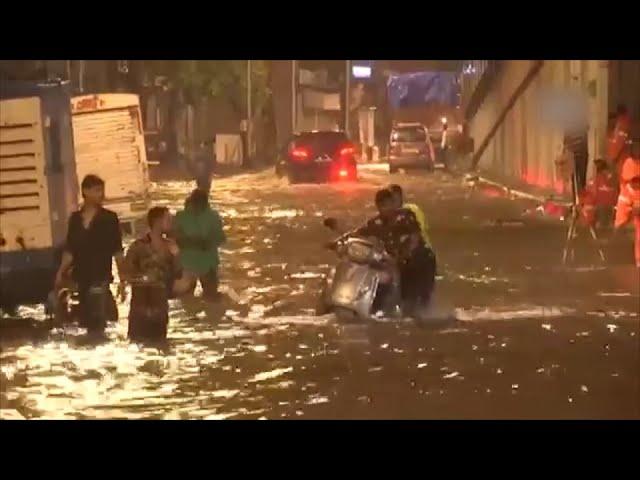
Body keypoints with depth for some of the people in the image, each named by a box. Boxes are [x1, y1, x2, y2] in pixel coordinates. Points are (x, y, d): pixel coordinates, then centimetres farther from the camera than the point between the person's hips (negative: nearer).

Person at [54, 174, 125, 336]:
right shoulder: (75, 218, 8)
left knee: (98, 324, -11)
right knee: (86, 322, 9)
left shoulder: (109, 218, -2)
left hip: (101, 279, -4)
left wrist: (122, 279, -7)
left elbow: (117, 251, -2)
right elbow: (69, 250, 13)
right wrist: (61, 274, 3)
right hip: (81, 279, 4)